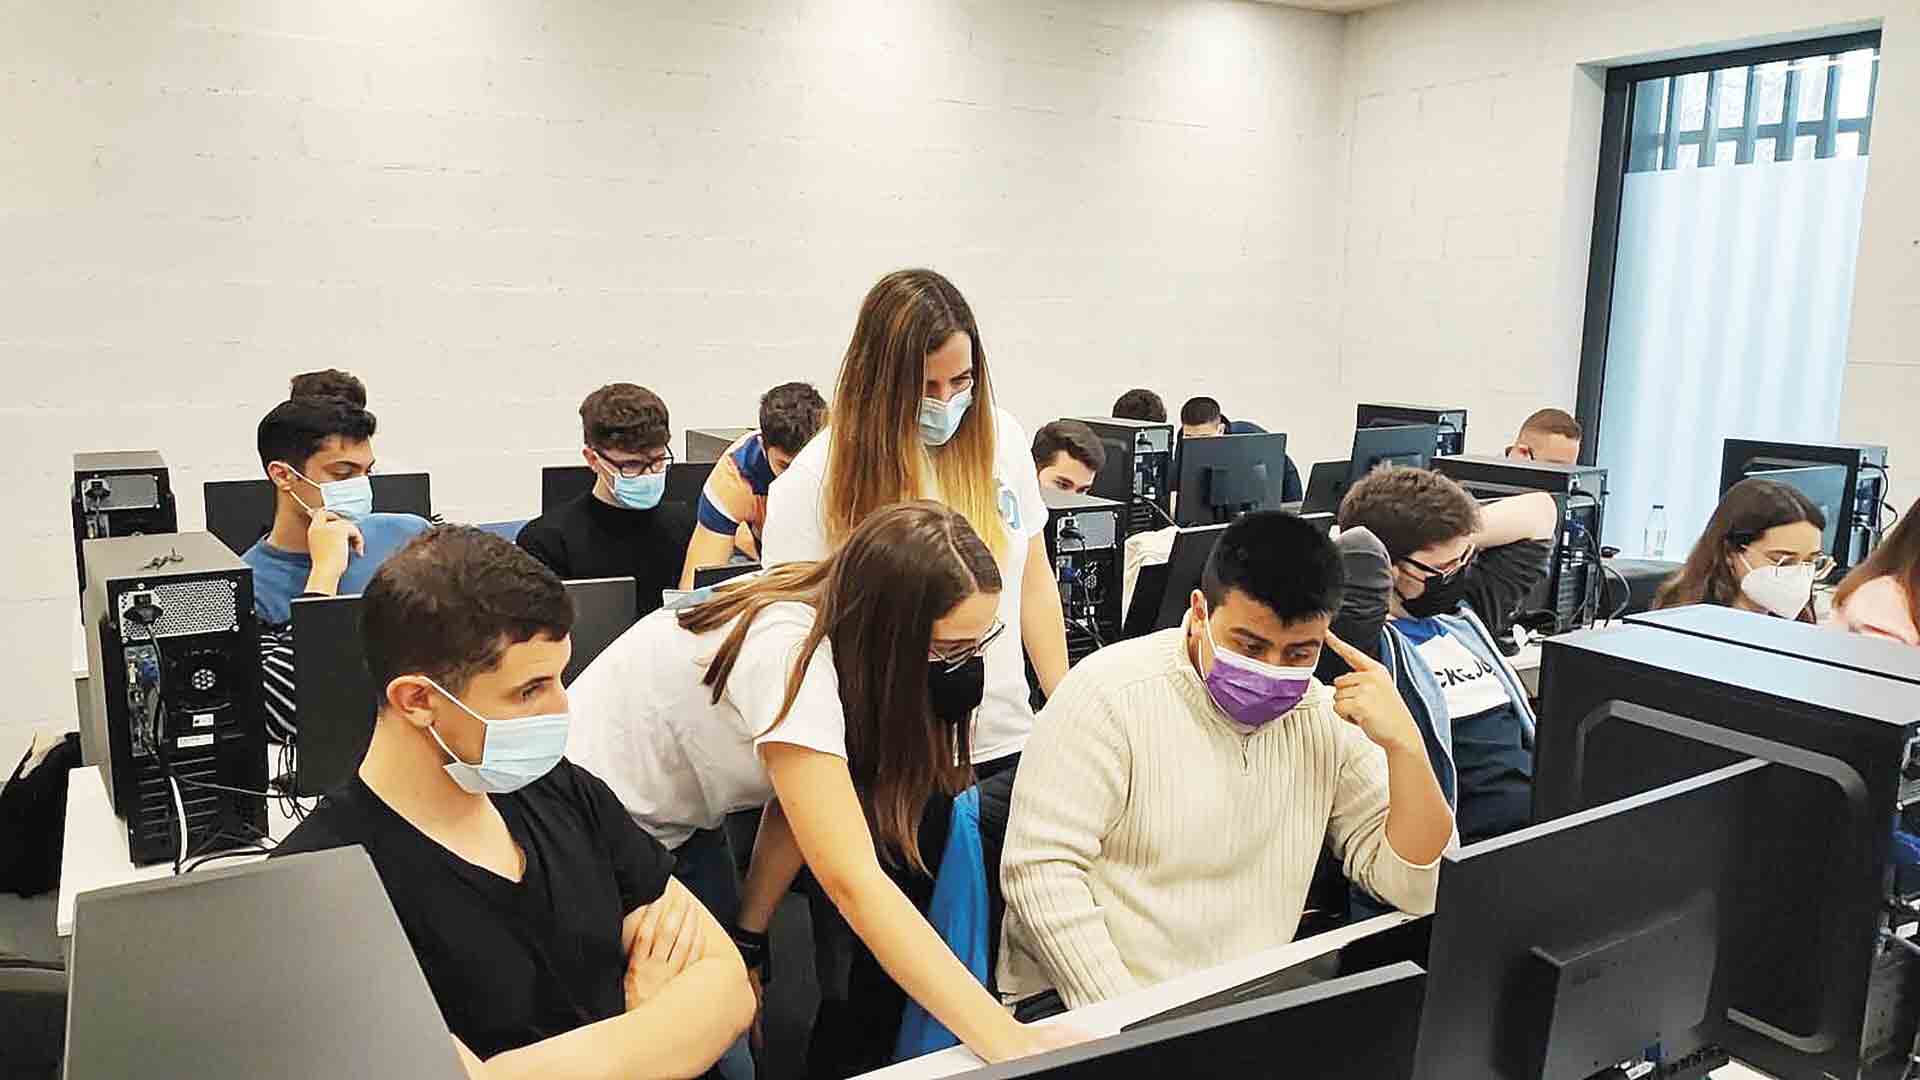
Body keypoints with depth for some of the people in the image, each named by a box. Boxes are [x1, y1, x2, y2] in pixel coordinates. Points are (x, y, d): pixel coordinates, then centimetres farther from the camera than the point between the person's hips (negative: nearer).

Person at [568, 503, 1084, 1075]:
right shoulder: (790, 656, -35)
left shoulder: (842, 624, -12)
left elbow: (799, 799, -3)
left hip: (673, 829, 6)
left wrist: (748, 942, -10)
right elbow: (853, 882, -39)